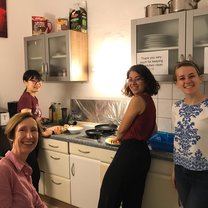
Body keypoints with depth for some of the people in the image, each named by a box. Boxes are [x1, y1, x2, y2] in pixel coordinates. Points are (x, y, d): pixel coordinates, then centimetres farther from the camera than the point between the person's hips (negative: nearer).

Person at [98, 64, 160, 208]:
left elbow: (122, 129, -7)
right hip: (143, 153, 9)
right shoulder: (149, 100, 13)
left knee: (109, 195, 3)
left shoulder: (137, 100, -14)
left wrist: (119, 138, 13)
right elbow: (153, 130, 26)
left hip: (130, 153, -9)